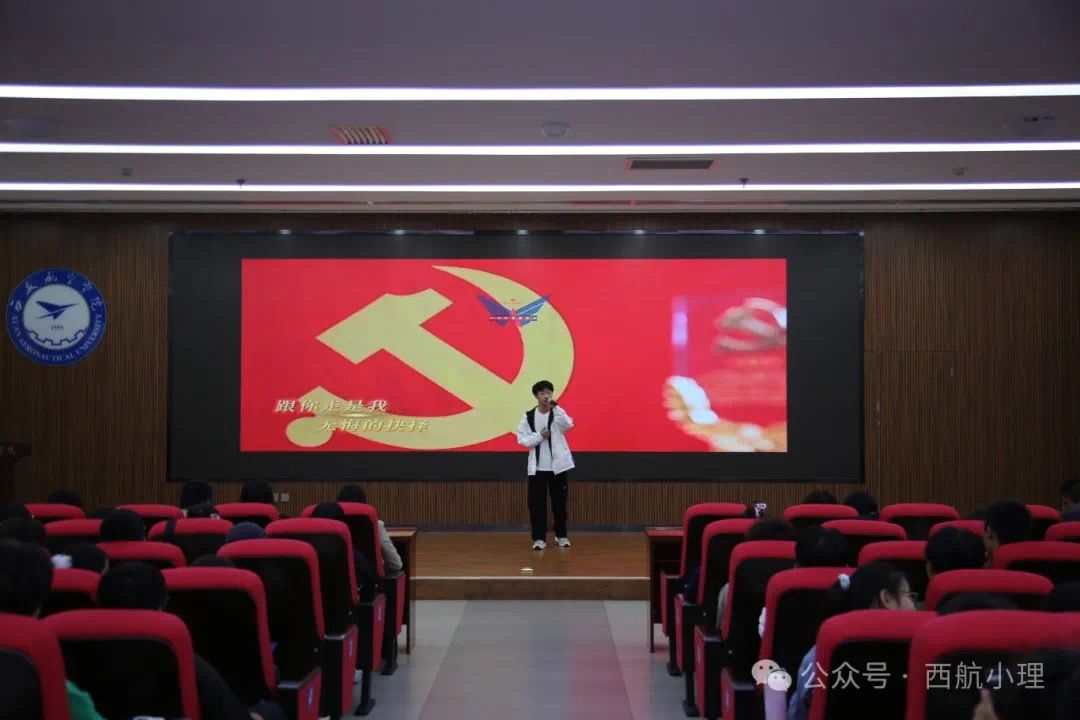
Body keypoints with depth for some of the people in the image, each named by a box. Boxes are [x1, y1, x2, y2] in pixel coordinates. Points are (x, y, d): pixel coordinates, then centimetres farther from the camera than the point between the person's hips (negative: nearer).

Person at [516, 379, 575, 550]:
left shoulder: (558, 413, 0)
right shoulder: (528, 416, 1)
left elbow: (568, 425, -22)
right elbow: (521, 439, -2)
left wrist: (556, 407, -28)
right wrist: (539, 436, -14)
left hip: (558, 465, 0)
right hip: (537, 466, 0)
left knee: (559, 502, 9)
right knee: (536, 503, -2)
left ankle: (561, 535, 23)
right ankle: (539, 538, 5)